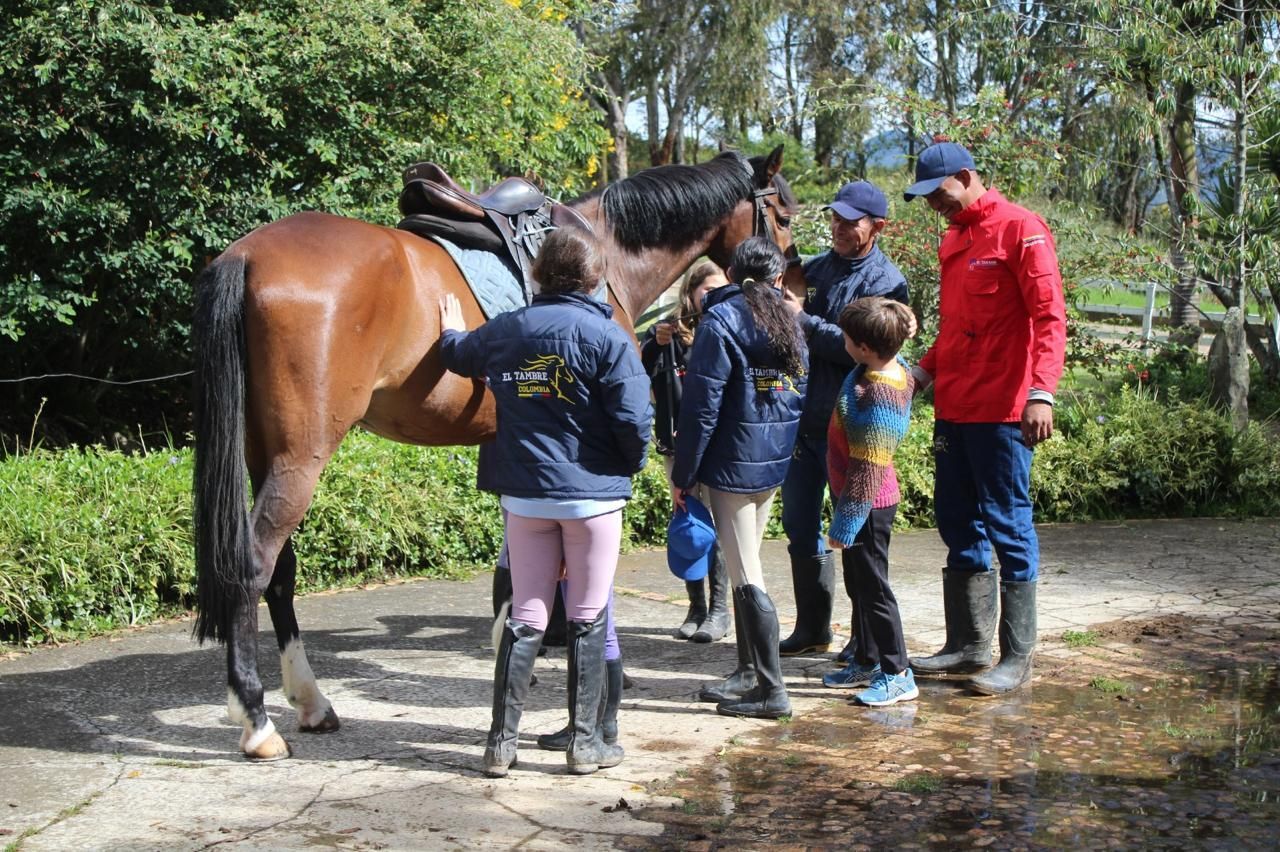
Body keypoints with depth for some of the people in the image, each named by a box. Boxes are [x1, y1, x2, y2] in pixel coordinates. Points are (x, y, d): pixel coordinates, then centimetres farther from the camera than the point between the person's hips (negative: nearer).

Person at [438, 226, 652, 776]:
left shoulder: (503, 331, 3)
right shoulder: (606, 336, -11)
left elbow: (459, 354, 24)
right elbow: (634, 419, -16)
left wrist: (452, 332, 48)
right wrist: (631, 465, 4)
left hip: (524, 495, 4)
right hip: (593, 493, -4)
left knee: (525, 617, 11)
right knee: (587, 620, 7)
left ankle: (501, 742, 11)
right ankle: (585, 742, 13)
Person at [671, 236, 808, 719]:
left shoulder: (720, 321, -11)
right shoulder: (789, 324, 10)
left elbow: (701, 404, -15)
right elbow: (798, 394, 12)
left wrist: (683, 475, -10)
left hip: (730, 466, -7)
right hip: (774, 464, 7)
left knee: (746, 576, -4)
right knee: (746, 568, 18)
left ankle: (772, 689, -2)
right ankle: (750, 673, 26)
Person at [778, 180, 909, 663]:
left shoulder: (885, 281, -9)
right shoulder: (814, 269, 11)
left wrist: (804, 321, -21)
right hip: (803, 417, 7)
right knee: (800, 526, 12)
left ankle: (867, 638, 13)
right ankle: (813, 628, 26)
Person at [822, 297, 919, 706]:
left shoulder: (876, 397, -29)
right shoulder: (893, 365, -1)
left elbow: (868, 470, -27)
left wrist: (844, 524, -21)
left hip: (867, 504, -10)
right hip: (871, 501, 10)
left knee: (871, 584, -1)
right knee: (860, 582, 18)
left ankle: (898, 675, 7)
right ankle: (870, 661, 31)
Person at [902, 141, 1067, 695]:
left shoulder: (1019, 228, -7)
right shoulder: (952, 241, 18)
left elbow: (1049, 316, -14)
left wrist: (1041, 392, -24)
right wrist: (923, 370, 10)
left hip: (1001, 411, -8)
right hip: (953, 409, 9)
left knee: (1008, 526, -3)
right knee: (959, 525, 12)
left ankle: (1017, 658, 5)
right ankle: (968, 645, 22)